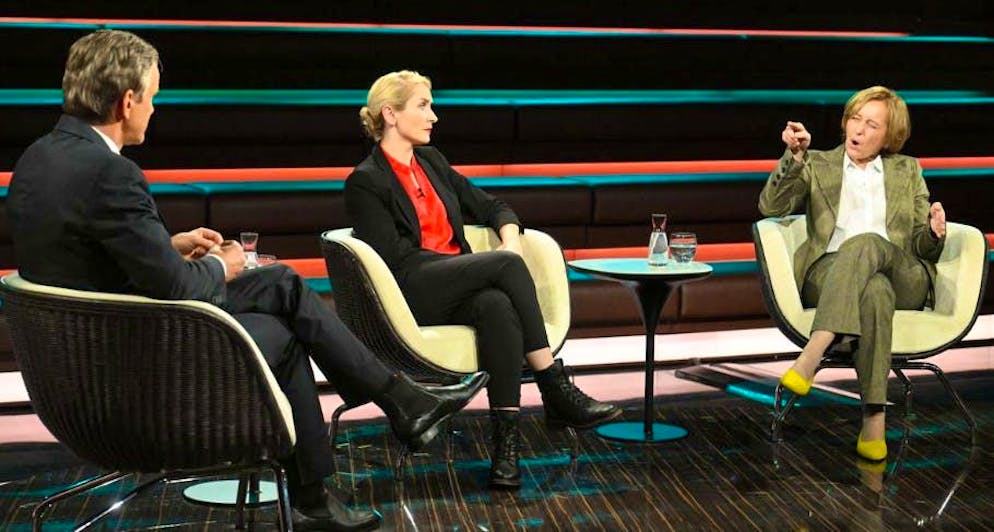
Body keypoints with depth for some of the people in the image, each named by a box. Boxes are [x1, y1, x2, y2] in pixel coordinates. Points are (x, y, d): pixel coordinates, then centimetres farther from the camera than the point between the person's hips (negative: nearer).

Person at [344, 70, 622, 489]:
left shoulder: (431, 161, 21)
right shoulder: (365, 183, -1)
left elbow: (491, 207, 23)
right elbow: (395, 256, -10)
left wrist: (511, 242, -2)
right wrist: (501, 263, -12)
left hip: (458, 288, 5)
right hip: (412, 294, -5)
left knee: (497, 305, -33)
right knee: (507, 266, -30)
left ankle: (506, 439, -36)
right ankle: (557, 393, -26)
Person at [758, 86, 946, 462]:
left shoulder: (907, 170, 23)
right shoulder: (817, 165, 20)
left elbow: (923, 248, 17)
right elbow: (771, 208, 2)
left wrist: (934, 233, -8)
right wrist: (794, 158, -12)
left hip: (902, 279, 0)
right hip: (828, 278, 0)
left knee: (864, 243, -37)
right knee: (875, 292, -38)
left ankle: (810, 359, -48)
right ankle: (874, 421, -44)